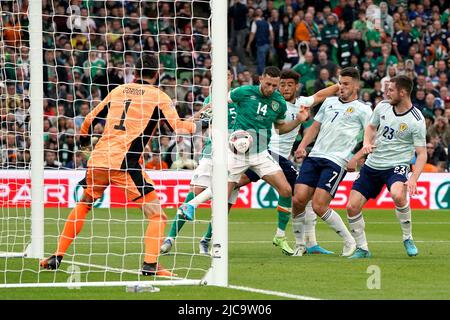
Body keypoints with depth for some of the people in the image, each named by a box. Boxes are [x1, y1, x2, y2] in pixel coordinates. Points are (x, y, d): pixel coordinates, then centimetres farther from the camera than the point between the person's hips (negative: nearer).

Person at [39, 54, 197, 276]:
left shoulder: (119, 90, 17)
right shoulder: (158, 96, 4)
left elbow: (90, 119, 24)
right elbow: (178, 128, -3)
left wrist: (83, 137, 45)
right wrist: (193, 126, 19)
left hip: (98, 159, 5)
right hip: (123, 164, -5)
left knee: (83, 206, 25)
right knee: (156, 215, 0)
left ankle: (57, 257, 23)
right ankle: (150, 264, -15)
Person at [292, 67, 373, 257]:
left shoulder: (362, 110, 4)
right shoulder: (329, 102, 21)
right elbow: (315, 127, 26)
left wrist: (356, 159, -15)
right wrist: (303, 145, 9)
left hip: (336, 161, -5)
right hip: (314, 156, 5)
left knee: (319, 206, -16)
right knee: (298, 200, -9)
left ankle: (349, 241, 3)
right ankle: (299, 245, 10)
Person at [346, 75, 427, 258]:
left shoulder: (416, 121, -15)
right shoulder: (383, 107, 0)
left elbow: (421, 154, -13)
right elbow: (371, 127, 19)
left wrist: (413, 179, -26)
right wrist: (367, 143, -3)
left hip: (397, 166, -5)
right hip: (372, 165, 5)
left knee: (398, 195, -36)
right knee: (352, 207, -4)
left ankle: (408, 239, -13)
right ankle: (362, 249, 14)